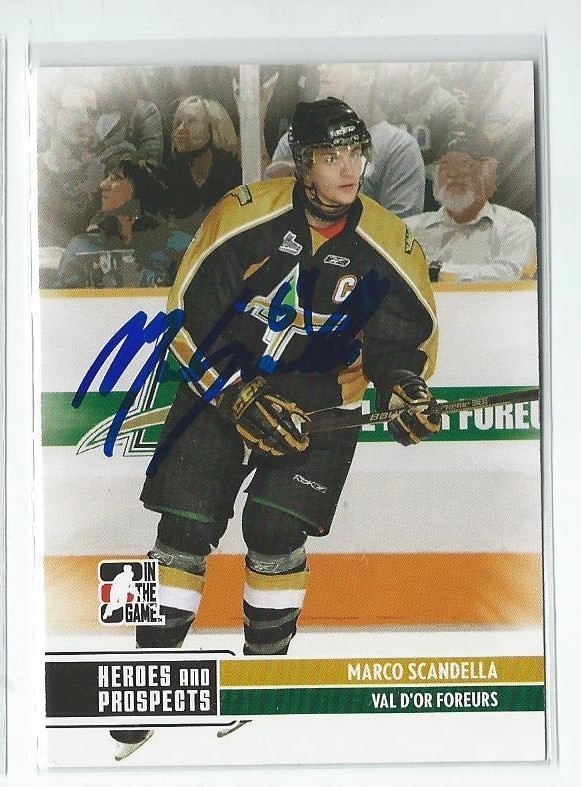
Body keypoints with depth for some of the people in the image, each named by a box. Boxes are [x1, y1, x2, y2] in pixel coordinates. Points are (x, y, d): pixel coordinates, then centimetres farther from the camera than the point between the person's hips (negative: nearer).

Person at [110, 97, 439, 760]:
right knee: (184, 527, -4)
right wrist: (237, 395, -19)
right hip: (220, 384, 0)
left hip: (321, 401, 1)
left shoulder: (388, 244, -8)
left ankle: (265, 663, 15)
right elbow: (189, 309, -12)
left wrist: (404, 389, -18)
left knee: (274, 531, -12)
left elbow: (408, 331, 2)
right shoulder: (245, 214, -14)